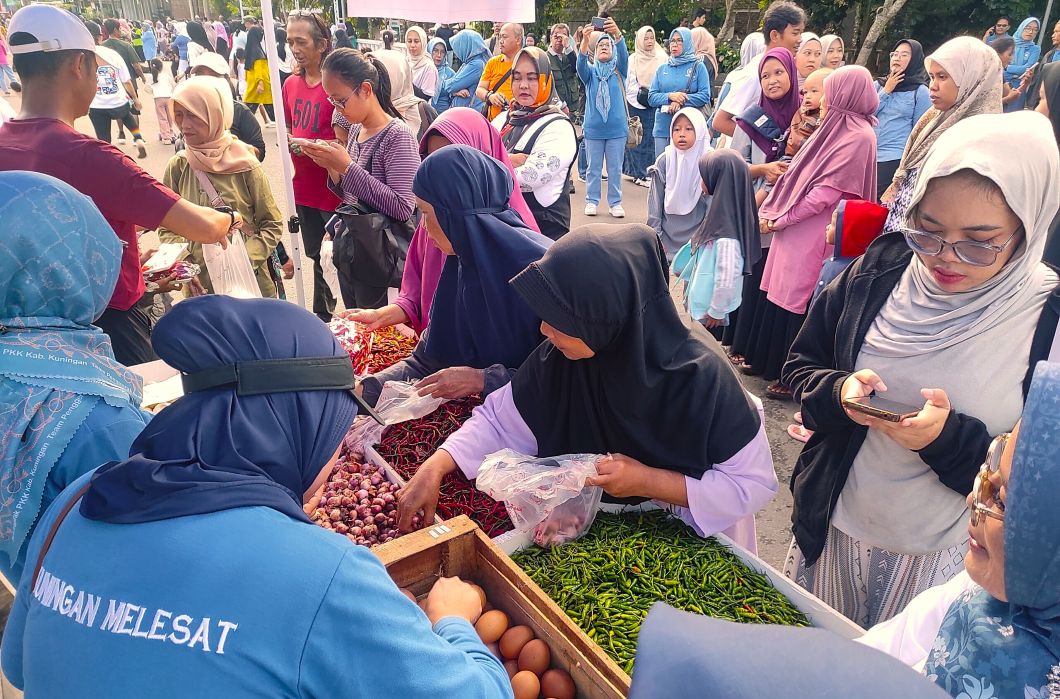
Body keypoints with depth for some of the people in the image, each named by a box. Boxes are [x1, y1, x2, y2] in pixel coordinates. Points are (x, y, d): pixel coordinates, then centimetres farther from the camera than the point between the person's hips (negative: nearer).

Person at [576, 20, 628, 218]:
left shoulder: (618, 71, 5)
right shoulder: (590, 72, 6)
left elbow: (624, 55, -14)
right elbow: (581, 64, -16)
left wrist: (617, 34, -34)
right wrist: (585, 40, -35)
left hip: (617, 128, 0)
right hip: (593, 128, 0)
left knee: (615, 168, 5)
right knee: (594, 168, 6)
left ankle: (615, 202, 13)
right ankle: (591, 201, 16)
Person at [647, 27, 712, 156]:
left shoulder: (698, 67, 4)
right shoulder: (662, 69, 12)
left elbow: (705, 96, -5)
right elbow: (651, 97, 4)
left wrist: (681, 101, -16)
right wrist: (670, 96, -14)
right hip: (662, 128, 3)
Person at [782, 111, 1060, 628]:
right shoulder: (879, 271, -8)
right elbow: (800, 367, 0)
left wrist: (951, 438, -28)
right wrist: (840, 392, -21)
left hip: (946, 561, -2)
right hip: (832, 531, 3)